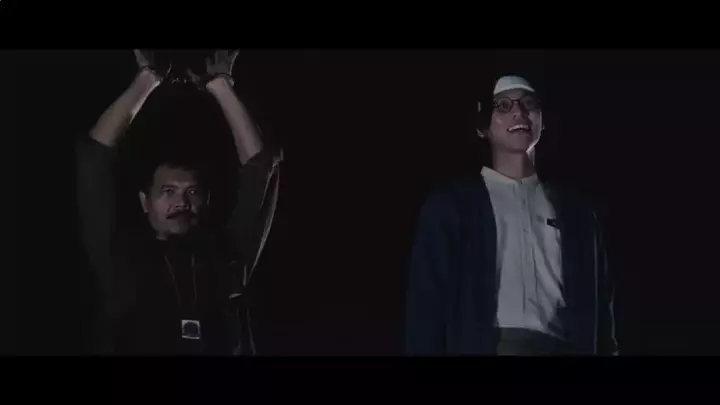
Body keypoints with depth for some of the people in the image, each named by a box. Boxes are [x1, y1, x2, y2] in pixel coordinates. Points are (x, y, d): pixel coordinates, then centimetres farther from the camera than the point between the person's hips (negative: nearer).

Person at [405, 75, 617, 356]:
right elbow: (427, 309, 5)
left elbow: (598, 310, 17)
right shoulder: (449, 206, 12)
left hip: (564, 349, 2)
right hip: (483, 349, -2)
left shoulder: (576, 212, 20)